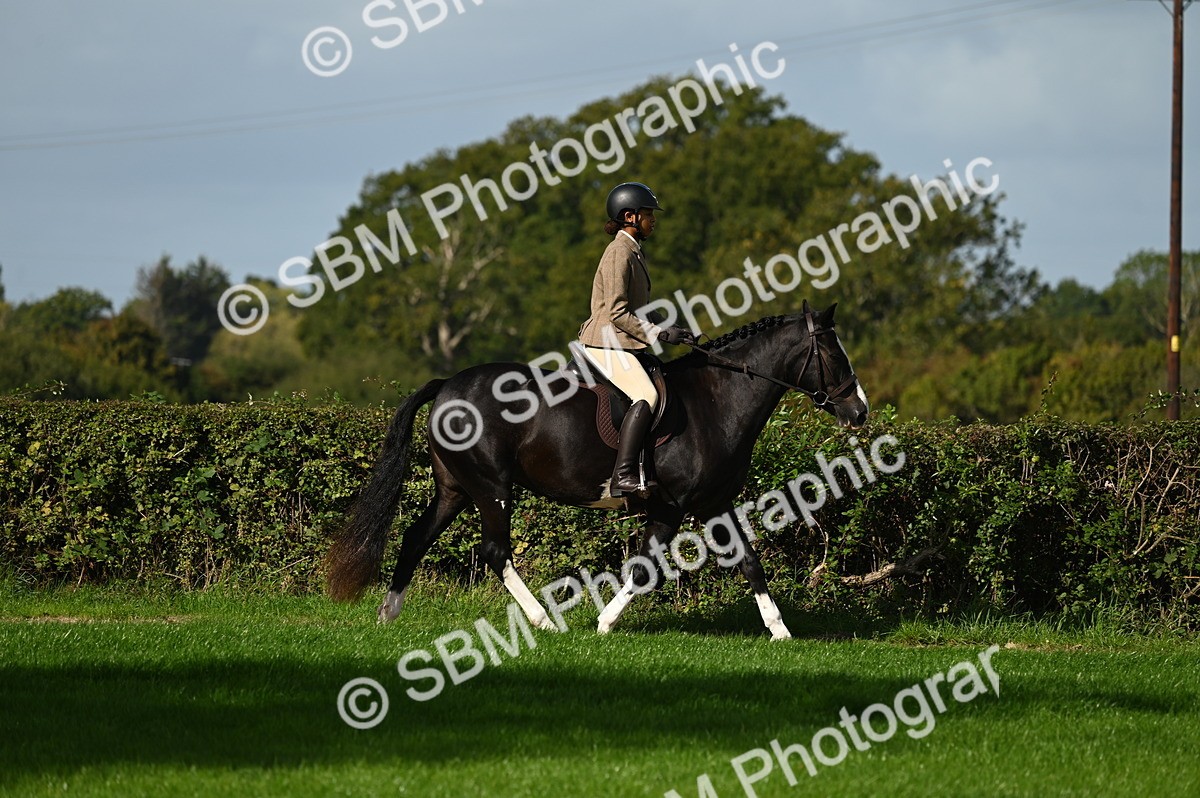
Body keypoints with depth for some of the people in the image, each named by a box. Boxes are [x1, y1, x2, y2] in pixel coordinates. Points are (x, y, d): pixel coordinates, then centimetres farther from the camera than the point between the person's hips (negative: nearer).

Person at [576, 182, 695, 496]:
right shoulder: (619, 253, -13)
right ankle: (623, 476, -35)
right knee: (647, 397, -27)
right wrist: (659, 334, -18)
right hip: (606, 343, -11)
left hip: (622, 344, 11)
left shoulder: (634, 252, 18)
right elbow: (617, 312, -19)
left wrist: (667, 330, 13)